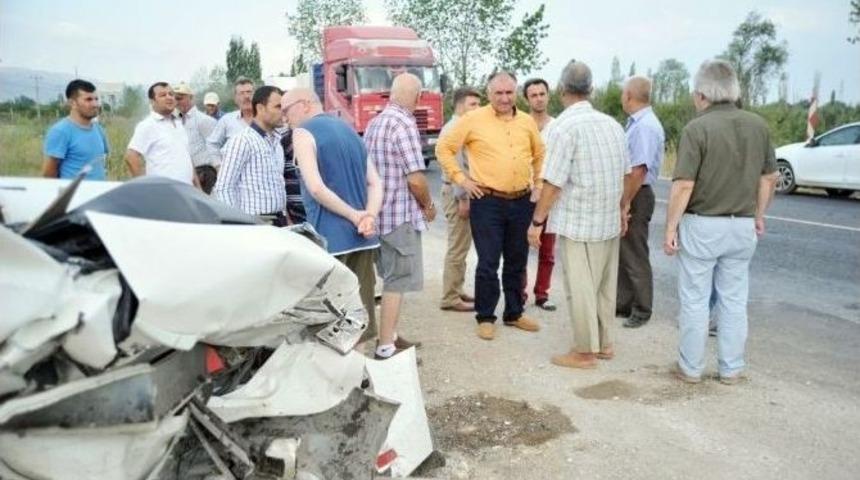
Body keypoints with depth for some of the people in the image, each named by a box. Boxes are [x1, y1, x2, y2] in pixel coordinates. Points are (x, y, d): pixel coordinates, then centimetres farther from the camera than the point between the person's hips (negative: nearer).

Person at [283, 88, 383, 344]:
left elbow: (316, 188, -17)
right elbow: (375, 182, 10)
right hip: (362, 235, 7)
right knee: (362, 305, 13)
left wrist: (355, 216, -11)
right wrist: (369, 216, -5)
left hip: (329, 236, -7)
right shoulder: (349, 130, 18)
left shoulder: (303, 133, -4)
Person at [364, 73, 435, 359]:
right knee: (397, 282, -1)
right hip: (401, 215, -9)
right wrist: (428, 205, -2)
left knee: (391, 278, 18)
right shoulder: (404, 124, -16)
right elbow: (415, 178, -21)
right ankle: (386, 348, 5)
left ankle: (389, 336, 28)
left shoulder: (374, 124, 11)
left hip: (378, 213, 9)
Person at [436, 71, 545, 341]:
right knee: (488, 263, 0)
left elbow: (539, 153, 24)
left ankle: (514, 313, 28)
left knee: (517, 262, 14)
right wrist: (461, 178, -5)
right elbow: (444, 148, -1)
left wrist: (538, 181, 15)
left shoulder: (527, 122, 9)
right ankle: (485, 318, 14)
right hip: (487, 201, -4)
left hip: (522, 202, 5)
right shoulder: (473, 119, -5)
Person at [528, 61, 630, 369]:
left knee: (581, 288, 3)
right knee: (604, 285, 16)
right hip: (610, 221, 7)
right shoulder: (612, 124, 7)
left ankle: (585, 352, 12)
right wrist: (622, 210, 24)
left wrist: (537, 221, -9)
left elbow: (553, 182, -17)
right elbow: (624, 174, 12)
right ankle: (604, 343, 28)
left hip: (578, 223, -7)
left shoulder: (564, 126, -14)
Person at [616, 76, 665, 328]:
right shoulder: (636, 123, 10)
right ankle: (623, 304, 31)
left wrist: (623, 204, -22)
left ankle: (642, 311, 17)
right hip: (628, 194, 10)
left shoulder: (645, 126, -20)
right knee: (623, 254, 18)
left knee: (635, 257, 3)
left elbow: (638, 171, -25)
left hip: (635, 197, -10)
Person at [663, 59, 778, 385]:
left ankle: (691, 368, 17)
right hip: (742, 226, 5)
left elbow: (684, 185, -18)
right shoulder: (758, 125, 3)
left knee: (695, 300, 7)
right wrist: (758, 216, 21)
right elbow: (769, 177, 10)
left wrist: (671, 228, -10)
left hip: (701, 225, -5)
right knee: (734, 300, 14)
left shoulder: (697, 128, -14)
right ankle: (731, 369, 24)